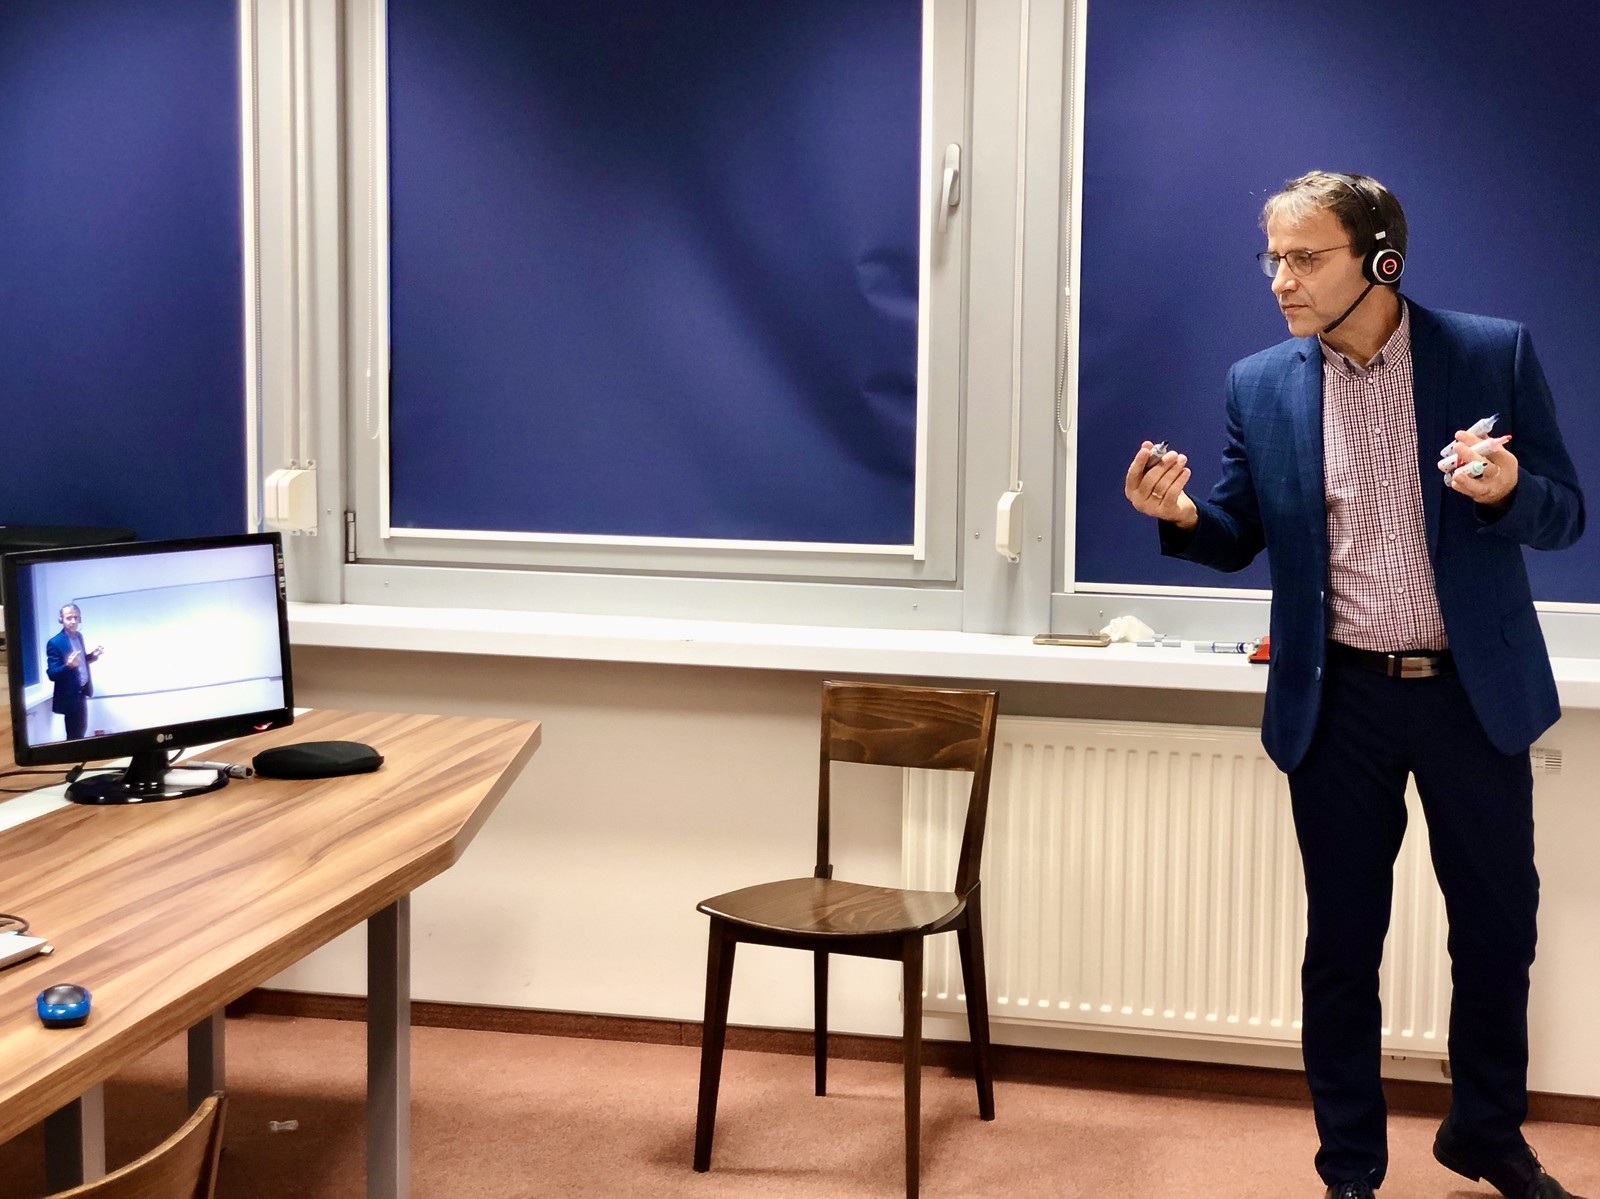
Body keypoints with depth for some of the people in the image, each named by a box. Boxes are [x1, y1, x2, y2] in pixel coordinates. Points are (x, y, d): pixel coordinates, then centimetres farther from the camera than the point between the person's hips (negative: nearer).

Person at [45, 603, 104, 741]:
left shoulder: (79, 636, 5)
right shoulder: (54, 643, -18)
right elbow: (52, 674, -19)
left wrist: (93, 655, 0)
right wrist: (68, 666, -37)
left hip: (81, 693, 7)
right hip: (69, 696, -7)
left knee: (81, 731, 15)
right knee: (74, 736, 1)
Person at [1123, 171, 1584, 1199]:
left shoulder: (1494, 352, -6)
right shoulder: (1261, 385, 0)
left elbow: (1565, 515, -2)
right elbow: (1240, 537, 5)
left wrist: (1507, 489, -24)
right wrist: (1181, 515, -16)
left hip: (1475, 691, 0)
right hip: (1342, 701, 1)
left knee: (1498, 926, 12)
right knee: (1344, 942, 9)